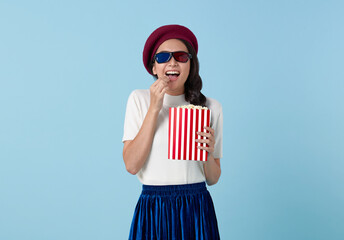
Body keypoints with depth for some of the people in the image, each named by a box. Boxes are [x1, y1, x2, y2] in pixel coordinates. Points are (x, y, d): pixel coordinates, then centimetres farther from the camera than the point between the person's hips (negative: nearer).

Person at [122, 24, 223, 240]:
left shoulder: (211, 107, 3)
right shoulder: (139, 99, 1)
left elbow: (213, 179, 6)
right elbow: (131, 165, -11)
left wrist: (208, 152, -15)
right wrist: (154, 108, -13)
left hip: (197, 209, 1)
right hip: (153, 208, -1)